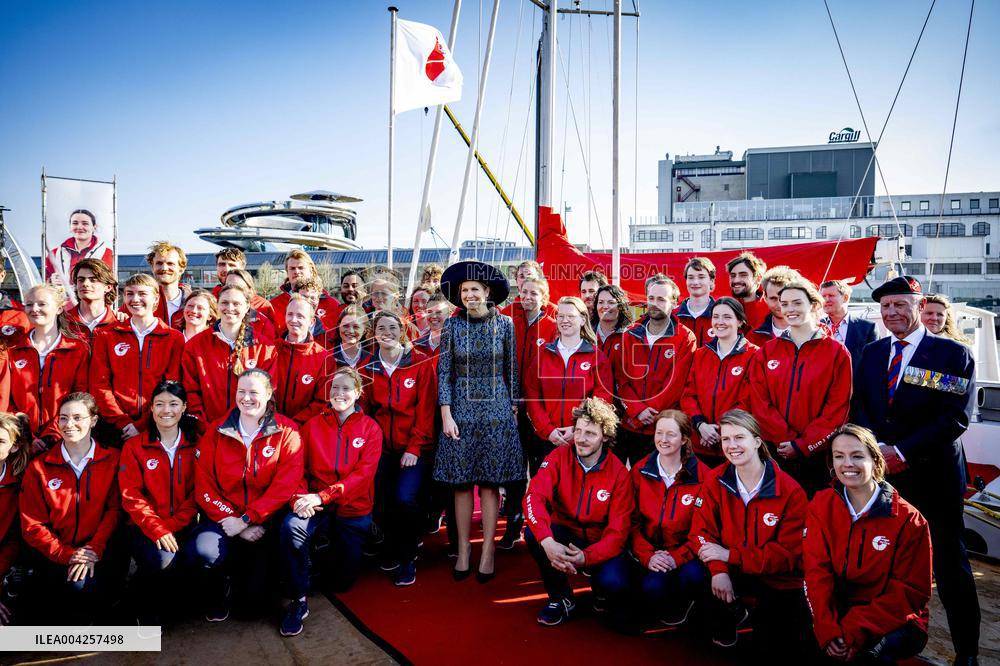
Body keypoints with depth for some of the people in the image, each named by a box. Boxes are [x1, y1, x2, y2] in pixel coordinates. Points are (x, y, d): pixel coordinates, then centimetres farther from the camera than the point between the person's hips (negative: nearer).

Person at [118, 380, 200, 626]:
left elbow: (197, 494, 2)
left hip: (183, 526, 1)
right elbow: (131, 496, -3)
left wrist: (172, 526, -14)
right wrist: (157, 529, -17)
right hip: (146, 528, -1)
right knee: (160, 558, -33)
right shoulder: (134, 447, 7)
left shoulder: (195, 446, 8)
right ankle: (147, 613, 0)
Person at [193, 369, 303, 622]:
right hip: (224, 514, 2)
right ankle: (218, 589, 8)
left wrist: (246, 520, -17)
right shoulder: (218, 431, 0)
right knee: (207, 551, -29)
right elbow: (204, 485, -3)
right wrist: (228, 517, -15)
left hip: (265, 520, -1)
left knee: (258, 592, -11)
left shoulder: (286, 431, -6)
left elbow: (286, 485, -14)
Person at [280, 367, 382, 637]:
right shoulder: (313, 425, 2)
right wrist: (300, 497, -24)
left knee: (342, 582, 6)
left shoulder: (370, 429, -3)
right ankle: (298, 601, -15)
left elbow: (363, 474, -13)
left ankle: (336, 551, 42)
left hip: (353, 510, 0)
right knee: (292, 526, -34)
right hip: (316, 506, 0)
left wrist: (322, 496, -24)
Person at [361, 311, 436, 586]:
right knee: (379, 502, -11)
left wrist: (415, 448, -10)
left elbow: (426, 409, -5)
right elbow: (366, 410, 8)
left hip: (414, 447, -2)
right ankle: (391, 546, 22)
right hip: (382, 447, 3)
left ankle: (408, 558, 7)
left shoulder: (421, 363, -3)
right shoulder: (368, 368, 5)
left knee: (405, 498, -20)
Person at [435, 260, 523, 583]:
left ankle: (487, 551, 11)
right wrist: (446, 414, -6)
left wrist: (513, 408, 6)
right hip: (461, 408, 1)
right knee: (462, 483, 4)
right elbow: (444, 372, -1)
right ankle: (463, 549, 15)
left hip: (496, 408, 0)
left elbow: (511, 371, 7)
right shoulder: (452, 324, 0)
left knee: (490, 482, 2)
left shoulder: (504, 324, 1)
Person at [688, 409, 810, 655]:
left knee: (774, 648, -7)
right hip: (734, 573, 2)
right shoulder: (715, 481, -9)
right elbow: (701, 530, -10)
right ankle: (733, 615, 8)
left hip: (780, 579, -1)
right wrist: (719, 569, -30)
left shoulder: (791, 492, -17)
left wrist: (730, 555, -25)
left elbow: (789, 554, -18)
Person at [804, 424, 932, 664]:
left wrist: (855, 631, -21)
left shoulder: (908, 520, -7)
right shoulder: (821, 506, 0)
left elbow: (910, 592, -10)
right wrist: (827, 630, -23)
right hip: (838, 610, 3)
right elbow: (817, 571, -7)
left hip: (894, 622, -3)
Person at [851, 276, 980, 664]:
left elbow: (956, 418, -12)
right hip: (880, 472, 4)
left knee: (950, 566, 7)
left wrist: (903, 452, -17)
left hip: (932, 476, -3)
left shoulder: (953, 354, -4)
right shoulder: (872, 353, 10)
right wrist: (876, 448, -10)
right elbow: (858, 407, 7)